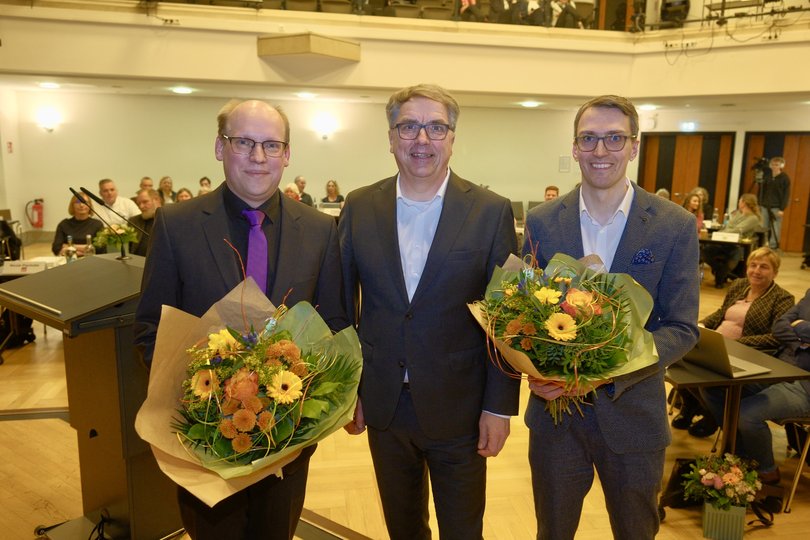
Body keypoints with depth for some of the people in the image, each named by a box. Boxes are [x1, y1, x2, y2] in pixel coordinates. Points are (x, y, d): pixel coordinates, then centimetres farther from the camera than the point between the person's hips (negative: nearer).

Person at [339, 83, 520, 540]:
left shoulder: (492, 212, -9)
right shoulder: (359, 207, -2)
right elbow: (344, 304, 2)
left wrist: (500, 405, -6)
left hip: (459, 408, -2)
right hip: (382, 404, 2)